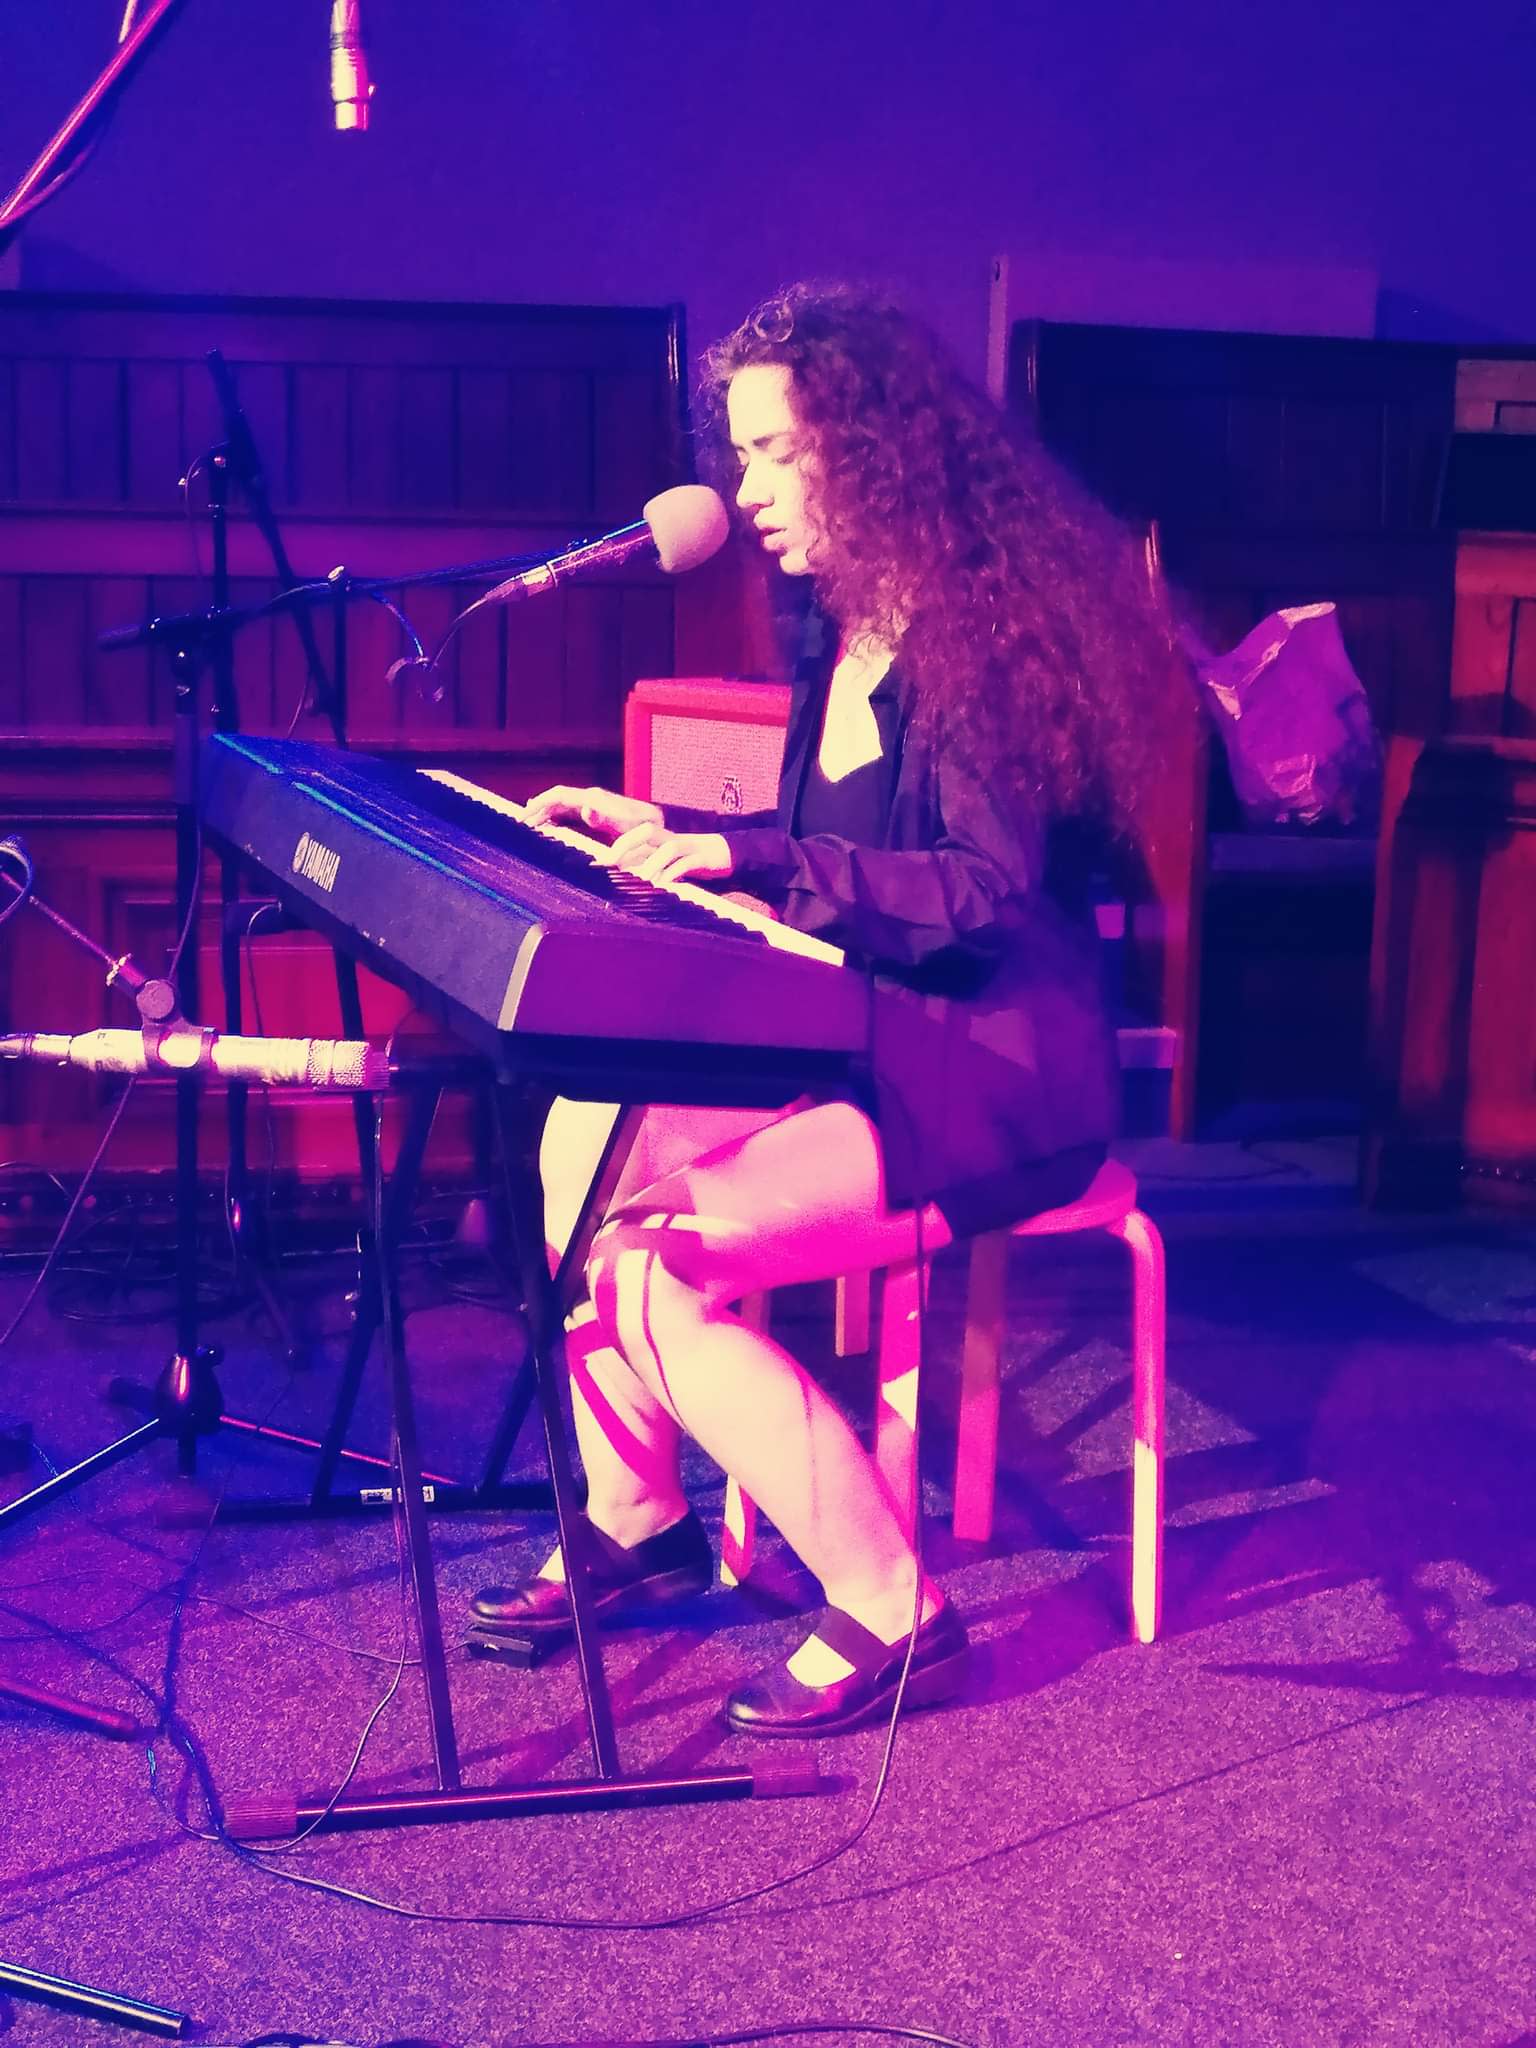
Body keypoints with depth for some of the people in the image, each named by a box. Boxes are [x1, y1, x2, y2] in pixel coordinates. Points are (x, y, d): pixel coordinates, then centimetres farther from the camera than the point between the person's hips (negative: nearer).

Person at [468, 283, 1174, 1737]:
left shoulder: (986, 628, -15)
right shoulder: (841, 635, 12)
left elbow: (991, 894, -23)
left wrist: (751, 856, -28)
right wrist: (663, 833, 12)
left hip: (992, 1081, -9)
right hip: (869, 1042, 9)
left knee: (655, 1265, -22)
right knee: (587, 1138, -2)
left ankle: (893, 1615, -9)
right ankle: (635, 1525, 9)